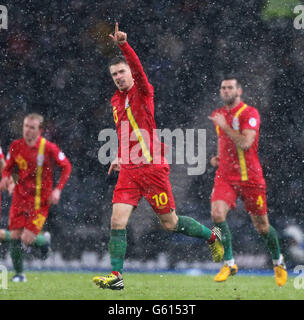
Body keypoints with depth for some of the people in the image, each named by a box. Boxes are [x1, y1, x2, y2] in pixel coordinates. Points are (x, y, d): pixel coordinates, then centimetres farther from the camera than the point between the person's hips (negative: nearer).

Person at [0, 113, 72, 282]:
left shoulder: (49, 148, -11)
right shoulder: (16, 146, 0)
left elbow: (66, 167, 0)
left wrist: (58, 190, -8)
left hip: (40, 200, -4)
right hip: (20, 197, 4)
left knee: (27, 239, -14)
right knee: (15, 237, -4)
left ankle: (44, 240, 22)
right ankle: (19, 274, 15)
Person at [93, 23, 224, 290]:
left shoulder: (143, 91, -6)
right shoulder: (116, 100, 14)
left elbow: (138, 68, -29)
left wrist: (123, 45, -44)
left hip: (152, 168, -6)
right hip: (129, 171, 6)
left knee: (169, 223, 4)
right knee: (117, 220, -9)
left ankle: (212, 236, 27)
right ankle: (116, 276, -6)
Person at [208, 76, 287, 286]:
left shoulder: (249, 113, -10)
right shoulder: (218, 115, 10)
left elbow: (245, 143, -24)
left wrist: (224, 125, -19)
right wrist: (218, 157, 9)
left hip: (250, 177, -4)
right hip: (225, 176, 4)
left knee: (261, 226, 5)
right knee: (217, 213, -21)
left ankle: (278, 261, 32)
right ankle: (229, 263, -9)